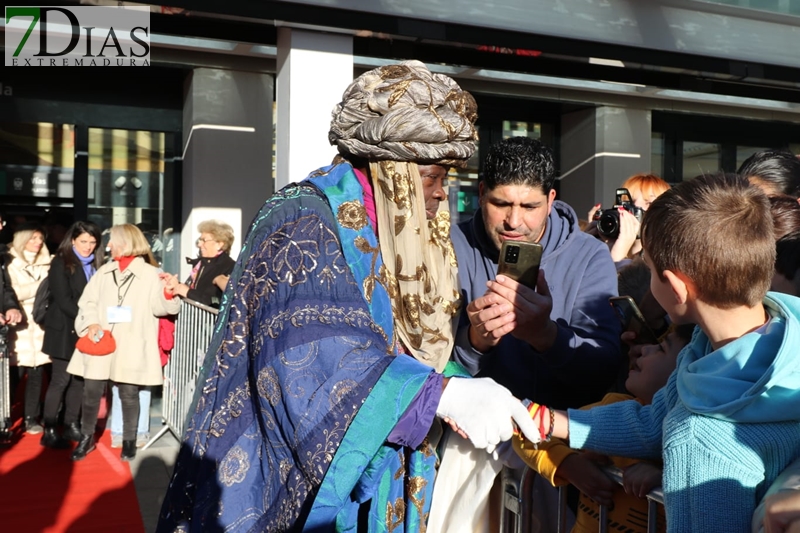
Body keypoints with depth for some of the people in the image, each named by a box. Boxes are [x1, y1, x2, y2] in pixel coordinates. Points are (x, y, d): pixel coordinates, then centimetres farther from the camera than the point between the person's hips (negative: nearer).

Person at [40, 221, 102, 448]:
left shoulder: (95, 265, 12)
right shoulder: (61, 263, -5)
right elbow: (63, 299, -14)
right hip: (65, 329, -5)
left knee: (79, 378, 8)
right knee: (61, 379, -3)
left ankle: (71, 425, 18)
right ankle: (49, 430, 6)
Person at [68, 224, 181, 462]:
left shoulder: (150, 273, -2)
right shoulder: (104, 272, 12)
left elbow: (159, 308, -6)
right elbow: (88, 301, 11)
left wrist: (169, 294, -27)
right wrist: (91, 323, -6)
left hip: (131, 347, -4)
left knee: (129, 394, 4)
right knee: (91, 392, 7)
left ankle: (129, 440, 19)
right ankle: (86, 438, 24)